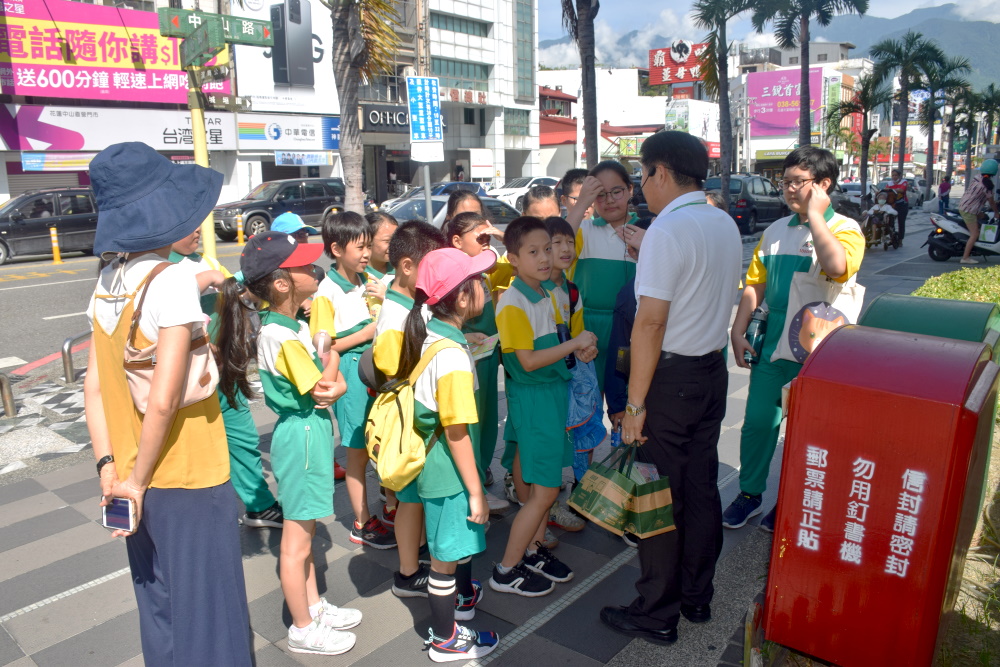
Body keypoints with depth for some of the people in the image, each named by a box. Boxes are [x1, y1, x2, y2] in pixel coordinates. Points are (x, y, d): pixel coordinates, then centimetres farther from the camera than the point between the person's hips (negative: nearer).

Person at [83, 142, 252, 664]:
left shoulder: (107, 283, 3)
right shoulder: (171, 280, -20)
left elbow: (94, 388, 4)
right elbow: (162, 401, -24)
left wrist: (110, 468, 6)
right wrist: (137, 480, -11)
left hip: (143, 482, 7)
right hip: (190, 482, -7)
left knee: (159, 609, 24)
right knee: (206, 617, 10)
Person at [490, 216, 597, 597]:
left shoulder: (546, 294, 8)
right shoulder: (513, 304, -18)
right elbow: (529, 360, -21)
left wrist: (579, 351, -2)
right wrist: (574, 343, -16)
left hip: (554, 391, 8)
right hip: (532, 397, -8)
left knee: (544, 482, 16)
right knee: (544, 490, -3)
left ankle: (533, 550, 32)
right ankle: (506, 571, 10)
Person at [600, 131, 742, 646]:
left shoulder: (667, 230, -18)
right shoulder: (726, 225, 8)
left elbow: (651, 321, -22)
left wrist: (635, 403, -19)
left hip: (671, 376, -8)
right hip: (713, 370, 9)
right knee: (701, 488, 17)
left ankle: (656, 615, 18)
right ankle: (697, 597, 33)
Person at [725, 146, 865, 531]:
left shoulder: (845, 229, -8)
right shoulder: (775, 231, 9)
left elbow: (837, 266, -31)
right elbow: (755, 283, 10)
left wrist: (814, 213, -21)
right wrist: (738, 331, 2)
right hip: (773, 341, 4)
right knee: (757, 421, 7)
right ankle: (750, 494, 25)